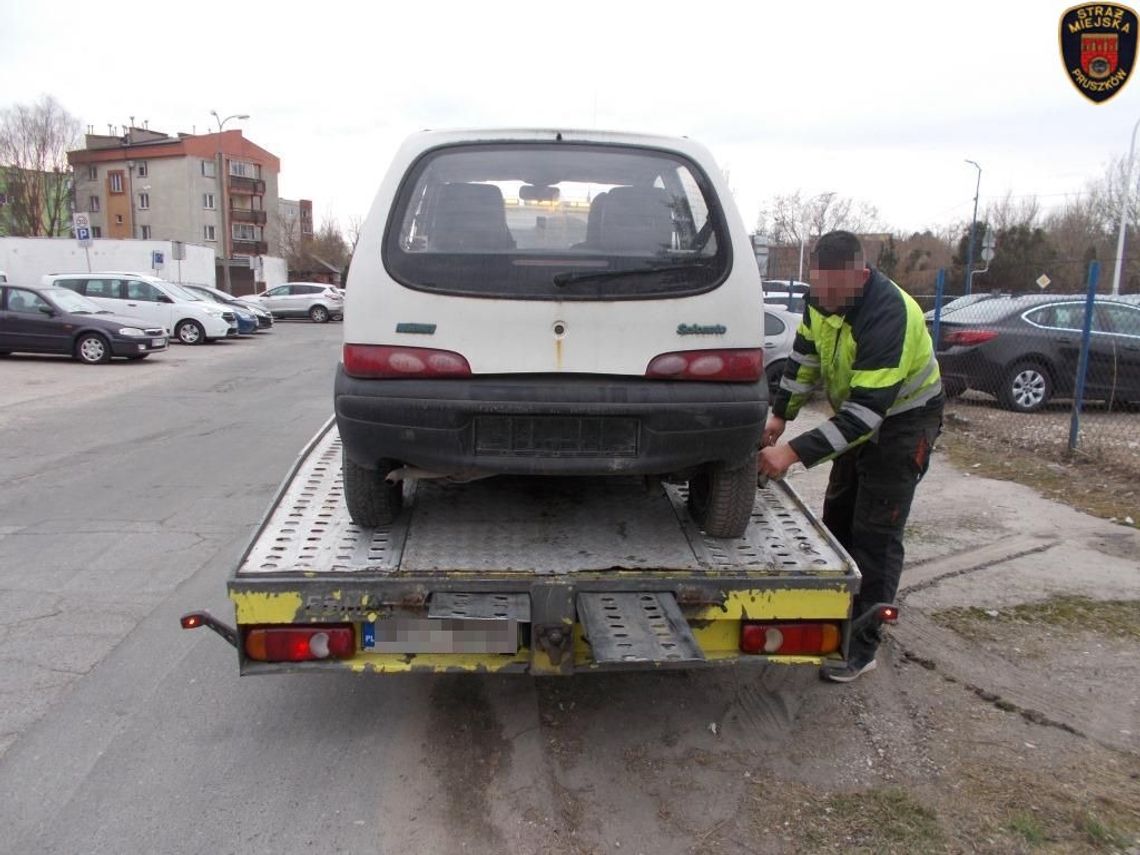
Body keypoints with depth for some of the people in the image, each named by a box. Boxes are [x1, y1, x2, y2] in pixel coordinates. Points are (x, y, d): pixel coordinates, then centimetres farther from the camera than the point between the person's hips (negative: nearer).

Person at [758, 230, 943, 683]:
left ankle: (861, 647, 2)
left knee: (876, 536, -8)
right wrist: (779, 416, -6)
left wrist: (793, 453, -44)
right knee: (837, 519, 16)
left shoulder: (888, 314, -36)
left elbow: (866, 410, -40)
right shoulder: (821, 297, -12)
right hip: (858, 413, 8)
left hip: (903, 420, -8)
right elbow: (804, 358, 3)